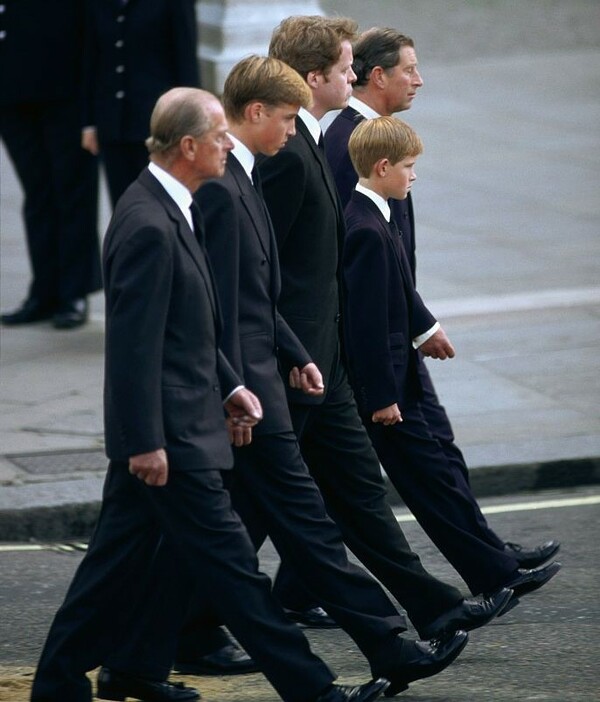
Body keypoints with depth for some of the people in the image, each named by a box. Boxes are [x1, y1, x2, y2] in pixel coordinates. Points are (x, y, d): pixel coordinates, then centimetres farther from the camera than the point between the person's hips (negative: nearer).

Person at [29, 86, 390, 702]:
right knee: (229, 563, -3)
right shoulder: (149, 225, -22)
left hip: (153, 430, 10)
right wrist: (146, 443, -21)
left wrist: (228, 385, 19)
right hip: (167, 431, -10)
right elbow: (134, 344, -22)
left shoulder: (168, 209, 10)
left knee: (121, 554, 16)